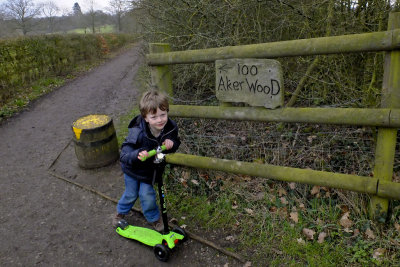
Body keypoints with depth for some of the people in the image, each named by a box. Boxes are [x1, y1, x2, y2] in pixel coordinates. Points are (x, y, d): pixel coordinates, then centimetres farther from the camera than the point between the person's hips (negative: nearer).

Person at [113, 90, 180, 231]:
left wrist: (171, 144, -29)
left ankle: (154, 217, 35)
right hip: (133, 170, -1)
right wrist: (137, 155, -58)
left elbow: (176, 143, -4)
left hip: (151, 170, 2)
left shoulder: (171, 127, -24)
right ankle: (121, 211, 53)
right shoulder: (137, 133, -37)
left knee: (147, 195, 3)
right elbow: (124, 155, -36)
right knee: (131, 194, 18)